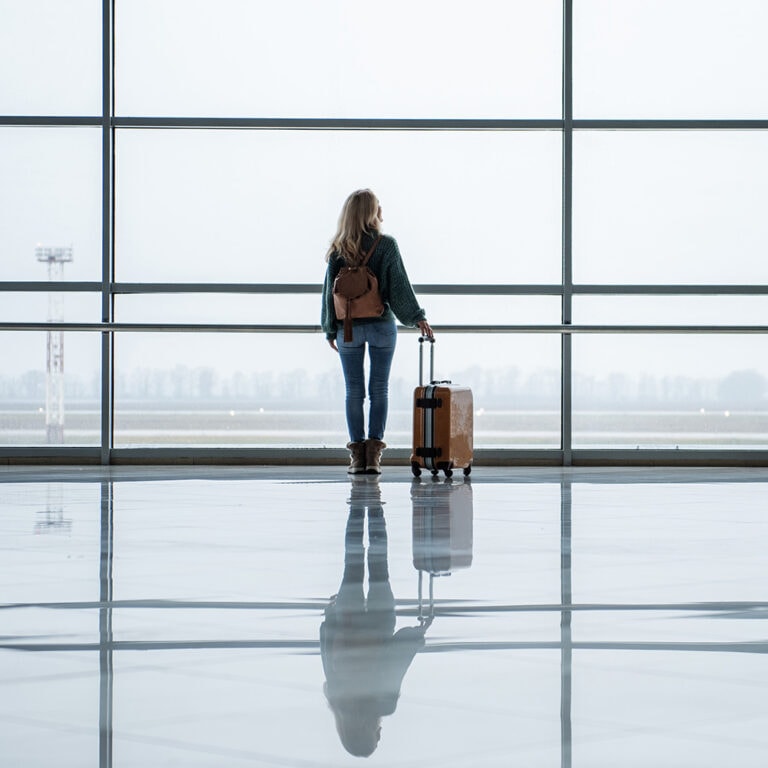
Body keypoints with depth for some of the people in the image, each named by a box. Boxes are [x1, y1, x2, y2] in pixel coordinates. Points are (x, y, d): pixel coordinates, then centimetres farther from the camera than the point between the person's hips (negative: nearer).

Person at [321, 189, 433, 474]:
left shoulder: (338, 250, 0)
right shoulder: (386, 245, -5)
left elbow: (330, 290, 2)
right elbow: (399, 285, -8)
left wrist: (330, 329, 9)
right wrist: (417, 317, -3)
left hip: (348, 328, 1)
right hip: (381, 327, -1)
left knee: (354, 391, 6)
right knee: (379, 389, 4)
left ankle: (357, 454, 3)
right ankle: (374, 453, -1)